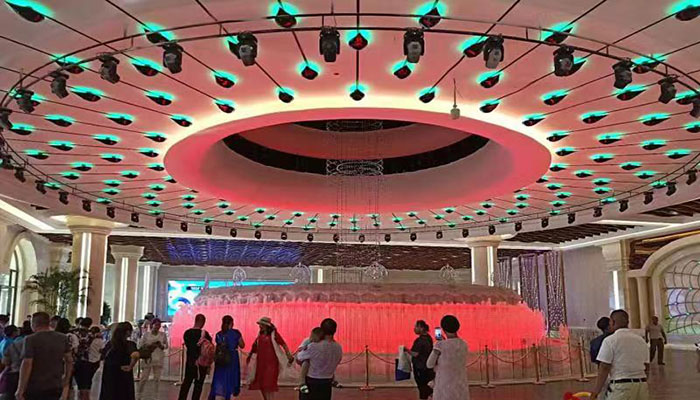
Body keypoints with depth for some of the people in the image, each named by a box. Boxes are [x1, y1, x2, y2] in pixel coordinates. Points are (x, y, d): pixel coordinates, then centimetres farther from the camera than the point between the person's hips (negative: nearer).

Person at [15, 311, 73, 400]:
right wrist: (66, 383, 17)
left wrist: (20, 390, -11)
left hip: (34, 388, -4)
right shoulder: (63, 338, 4)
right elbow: (69, 361, 8)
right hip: (56, 388, 4)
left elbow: (27, 364, -16)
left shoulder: (31, 339, -11)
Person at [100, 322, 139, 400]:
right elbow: (135, 355, -33)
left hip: (108, 377, 5)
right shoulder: (129, 344, -15)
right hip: (123, 378, -5)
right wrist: (130, 367, -18)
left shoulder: (110, 343, 2)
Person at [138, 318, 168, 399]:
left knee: (157, 378, 4)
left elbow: (166, 345, 10)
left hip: (158, 359, 2)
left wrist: (161, 346, -11)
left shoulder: (162, 335, 3)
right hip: (148, 358, -2)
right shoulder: (146, 334, -1)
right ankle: (139, 395, 16)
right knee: (144, 378, 0)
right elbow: (140, 345, -1)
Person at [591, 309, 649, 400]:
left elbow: (604, 368, -11)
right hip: (642, 385, 7)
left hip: (621, 386, -6)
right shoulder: (641, 340, 12)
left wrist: (597, 389, -6)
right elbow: (646, 368, 16)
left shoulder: (610, 340, -8)